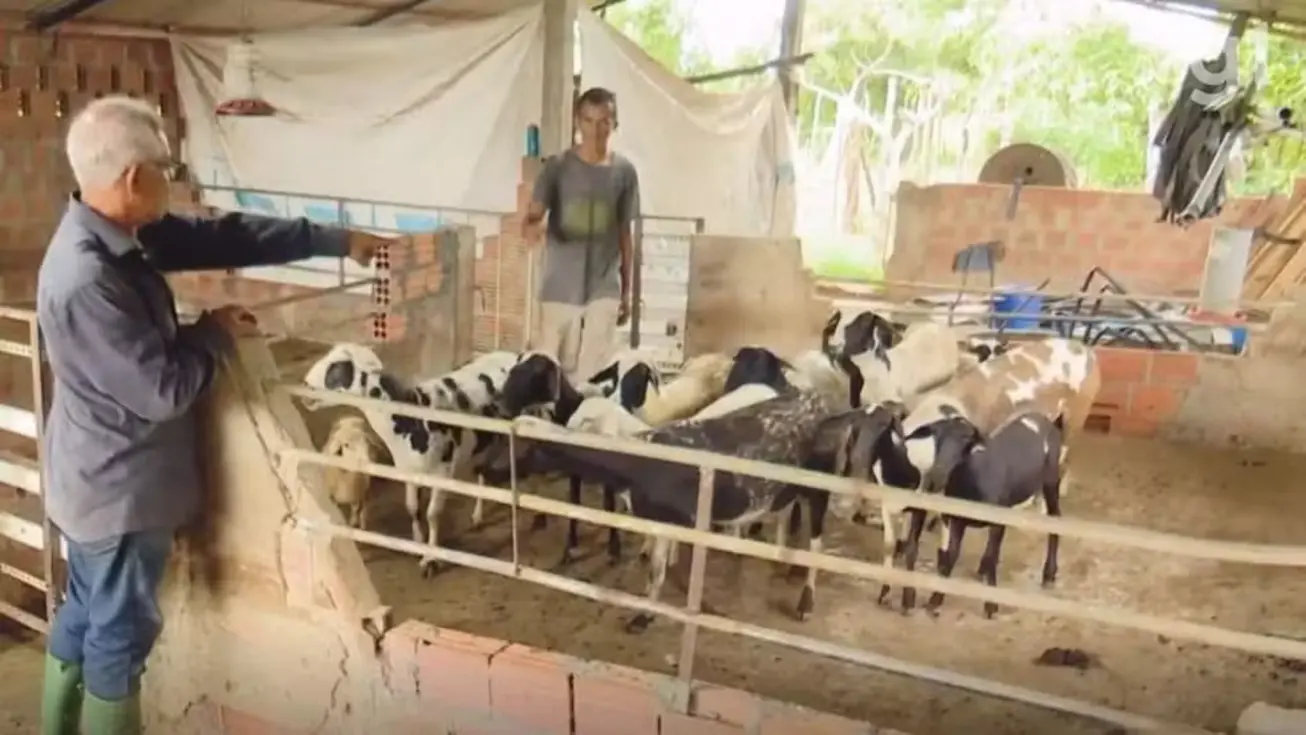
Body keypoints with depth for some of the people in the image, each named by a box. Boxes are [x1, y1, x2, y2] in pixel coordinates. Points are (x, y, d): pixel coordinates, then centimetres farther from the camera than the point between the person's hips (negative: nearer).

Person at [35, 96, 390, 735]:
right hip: (119, 487, -10)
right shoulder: (86, 281, -32)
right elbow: (165, 389, -27)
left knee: (84, 615, 24)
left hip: (101, 478, 10)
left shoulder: (116, 234, -3)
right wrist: (216, 331, -9)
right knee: (121, 632, 10)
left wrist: (334, 241, 5)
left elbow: (223, 237, 4)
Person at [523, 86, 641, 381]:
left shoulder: (625, 171, 3)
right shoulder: (558, 166, -2)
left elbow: (625, 234, 8)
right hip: (560, 289, -1)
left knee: (592, 373, -1)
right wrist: (531, 228, -33)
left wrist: (626, 290, 10)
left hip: (604, 291, 1)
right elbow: (533, 217, -7)